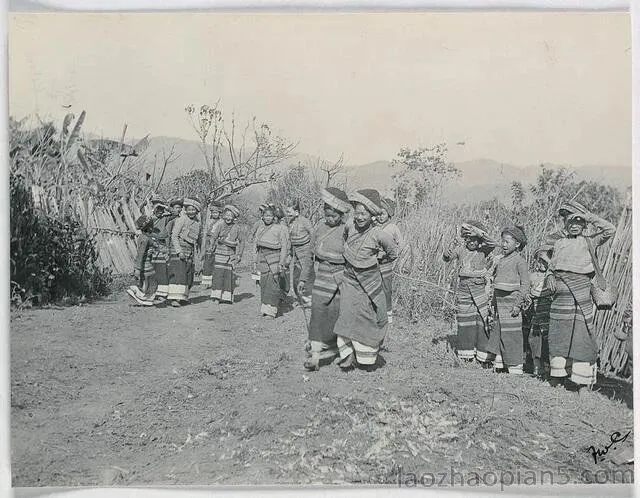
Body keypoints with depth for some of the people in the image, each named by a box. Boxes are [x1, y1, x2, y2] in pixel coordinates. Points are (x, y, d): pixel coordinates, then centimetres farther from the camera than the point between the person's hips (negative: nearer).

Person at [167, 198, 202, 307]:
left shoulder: (198, 223, 12)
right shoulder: (181, 220, -7)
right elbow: (174, 236, -11)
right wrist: (179, 251, -19)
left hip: (190, 252, 7)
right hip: (178, 250, -7)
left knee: (188, 274, 8)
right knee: (178, 273, -15)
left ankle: (183, 296, 18)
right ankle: (173, 298, -17)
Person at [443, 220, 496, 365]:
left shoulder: (483, 251, -2)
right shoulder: (461, 250, 4)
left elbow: (492, 244, -20)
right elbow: (446, 258, -6)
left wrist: (477, 232, -30)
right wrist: (450, 249, -27)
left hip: (480, 292, -2)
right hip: (463, 292, 2)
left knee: (483, 323, -3)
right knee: (465, 324, 10)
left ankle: (485, 357, 5)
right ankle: (466, 355, 22)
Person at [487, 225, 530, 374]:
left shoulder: (519, 261, -8)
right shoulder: (500, 260, 14)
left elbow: (525, 283, -11)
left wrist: (518, 304, -16)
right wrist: (494, 302, 17)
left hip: (511, 303, -8)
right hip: (500, 304, 8)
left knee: (511, 337, -3)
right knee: (497, 335, 11)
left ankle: (515, 370, 7)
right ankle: (498, 367, 20)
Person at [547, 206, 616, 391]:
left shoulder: (589, 242, 7)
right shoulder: (559, 244, 17)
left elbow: (610, 230, -5)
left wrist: (589, 216, -1)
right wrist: (553, 282, 8)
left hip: (581, 297, -3)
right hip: (561, 296, 3)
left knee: (580, 335, -4)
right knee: (558, 336, 6)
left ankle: (578, 377, 3)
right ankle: (558, 374, 17)